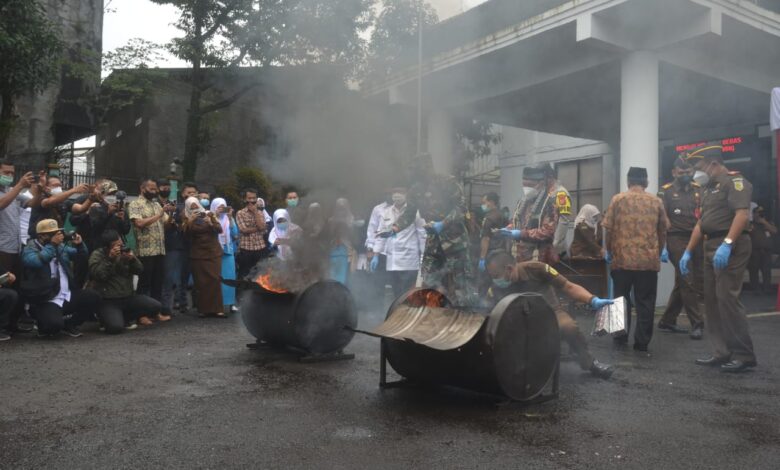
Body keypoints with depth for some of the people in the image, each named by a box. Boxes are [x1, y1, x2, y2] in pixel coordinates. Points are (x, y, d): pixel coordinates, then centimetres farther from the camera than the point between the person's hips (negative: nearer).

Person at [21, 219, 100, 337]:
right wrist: (52, 245, -23)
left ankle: (70, 324, 8)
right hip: (47, 300, -6)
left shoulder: (60, 246, 12)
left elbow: (81, 254, 20)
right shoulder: (30, 249, -5)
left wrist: (79, 244, -2)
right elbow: (36, 262, -28)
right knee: (54, 323, -32)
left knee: (93, 297, -12)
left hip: (68, 295, 6)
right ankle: (45, 327, 9)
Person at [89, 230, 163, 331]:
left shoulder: (124, 252, 9)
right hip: (108, 301, -5)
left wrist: (133, 259, -15)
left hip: (128, 297, 5)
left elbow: (140, 270, 3)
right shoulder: (97, 255, -3)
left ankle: (124, 318, 5)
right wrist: (110, 259, -23)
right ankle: (109, 318, 8)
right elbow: (98, 275, -19)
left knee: (156, 307, -12)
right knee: (116, 327, -30)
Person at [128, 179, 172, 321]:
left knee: (158, 283, 10)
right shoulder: (135, 204, -3)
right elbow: (140, 223, -17)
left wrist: (171, 214, -7)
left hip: (160, 250, 6)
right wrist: (160, 214, -17)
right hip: (145, 251, -6)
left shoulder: (157, 204, 17)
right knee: (144, 283, 1)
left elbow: (167, 223, 13)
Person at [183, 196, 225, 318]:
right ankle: (203, 309, -1)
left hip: (213, 252, 1)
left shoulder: (209, 215, 7)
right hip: (198, 255, 0)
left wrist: (211, 223, -17)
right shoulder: (188, 219, 6)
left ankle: (217, 309, -5)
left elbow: (220, 229, -1)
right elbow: (185, 234, -8)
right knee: (201, 282, -5)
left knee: (215, 280, -6)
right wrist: (190, 222, -19)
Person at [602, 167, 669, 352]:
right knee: (645, 302, 7)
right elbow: (663, 231, 11)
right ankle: (642, 342, 9)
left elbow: (609, 229, -1)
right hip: (649, 260, 1)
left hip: (622, 258, -1)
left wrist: (609, 251, 14)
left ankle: (621, 337, 18)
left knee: (621, 299, 13)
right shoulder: (656, 201, 6)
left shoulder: (618, 199, 0)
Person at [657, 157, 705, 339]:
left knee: (682, 283, 10)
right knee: (687, 283, -5)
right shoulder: (666, 192, 0)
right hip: (677, 240, -4)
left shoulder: (699, 190, 12)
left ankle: (667, 321, 21)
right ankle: (697, 324, 1)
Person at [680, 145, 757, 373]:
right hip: (712, 247, 10)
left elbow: (742, 214, -21)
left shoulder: (735, 181, -7)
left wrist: (727, 244, -31)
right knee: (712, 300, 8)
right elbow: (701, 223, 23)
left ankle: (744, 355, -3)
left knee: (727, 298, -12)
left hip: (730, 247, -10)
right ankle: (723, 352, 13)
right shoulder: (710, 189, 22)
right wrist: (688, 252, 19)